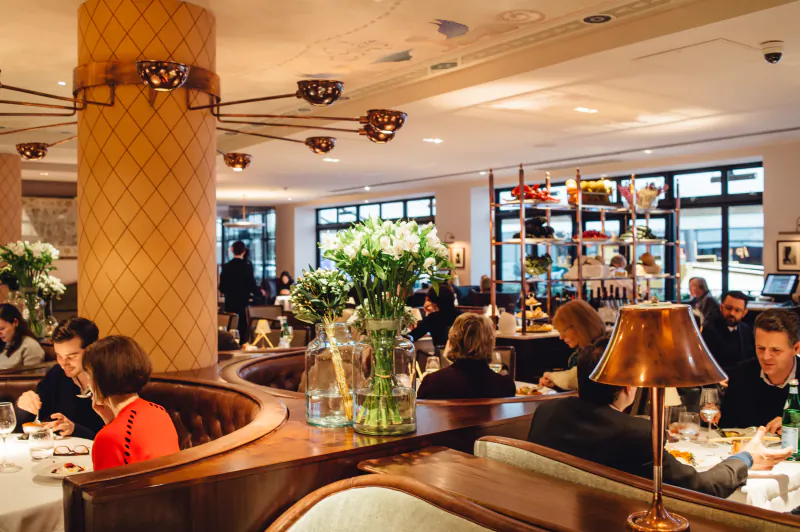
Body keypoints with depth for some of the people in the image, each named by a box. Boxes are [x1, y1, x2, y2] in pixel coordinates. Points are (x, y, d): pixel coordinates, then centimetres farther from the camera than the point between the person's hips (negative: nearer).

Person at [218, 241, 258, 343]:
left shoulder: (226, 266, 0)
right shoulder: (247, 266, -11)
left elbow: (221, 287, 3)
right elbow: (252, 286, -11)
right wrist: (260, 292, 10)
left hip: (229, 304, 4)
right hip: (243, 303, -3)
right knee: (244, 330, 1)